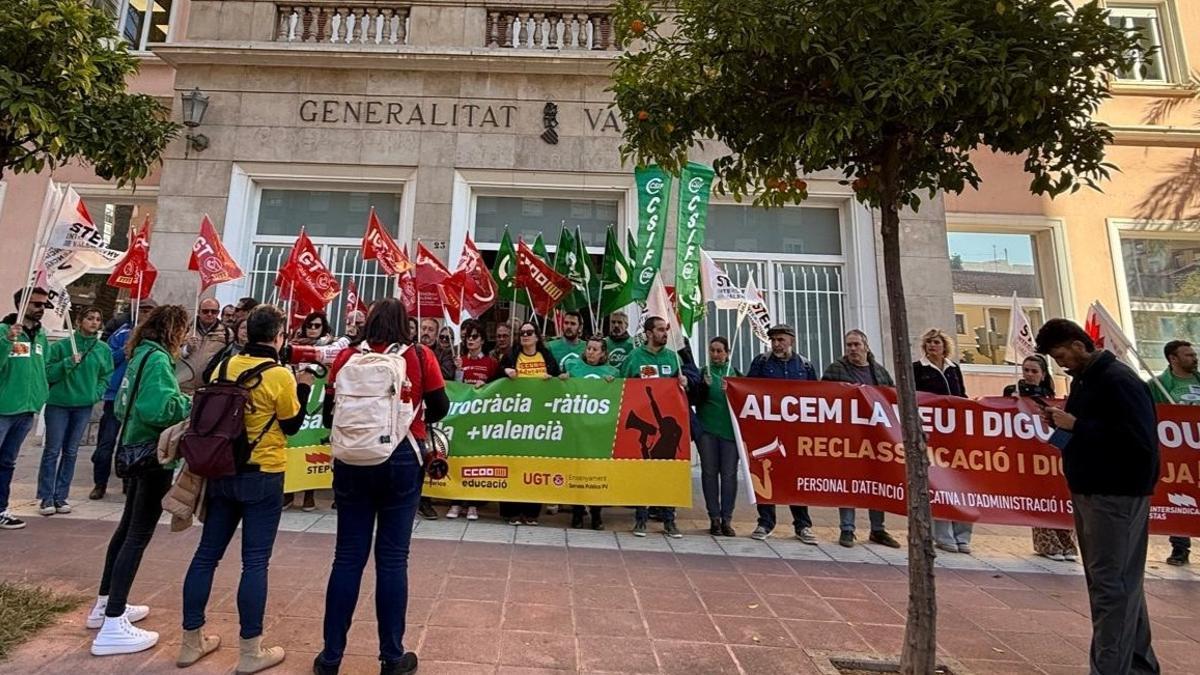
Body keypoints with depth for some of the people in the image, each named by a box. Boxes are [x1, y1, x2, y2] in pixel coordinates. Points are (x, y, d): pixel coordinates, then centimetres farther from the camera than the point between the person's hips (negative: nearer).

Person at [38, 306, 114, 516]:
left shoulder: (104, 349, 5)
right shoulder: (62, 345, -2)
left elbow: (106, 376, 8)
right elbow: (48, 373, -4)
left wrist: (97, 393, -7)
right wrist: (68, 363, -18)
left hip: (84, 406, 2)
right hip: (58, 403, -2)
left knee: (71, 452, 9)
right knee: (52, 451, 0)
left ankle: (61, 496, 16)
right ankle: (46, 497, 8)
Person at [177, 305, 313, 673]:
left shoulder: (223, 366, 1)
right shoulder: (280, 375, -15)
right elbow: (292, 424, -5)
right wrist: (303, 388, 4)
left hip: (221, 472, 6)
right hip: (263, 477, -5)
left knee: (206, 554, 16)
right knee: (255, 562, 2)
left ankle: (191, 641, 28)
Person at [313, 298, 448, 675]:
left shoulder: (347, 356, 1)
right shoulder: (420, 357, -4)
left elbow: (329, 412, 5)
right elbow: (440, 408, -1)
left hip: (353, 460, 2)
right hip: (401, 460, -2)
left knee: (348, 556, 12)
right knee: (392, 558, 7)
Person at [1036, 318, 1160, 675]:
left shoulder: (1119, 381, -16)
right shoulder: (1083, 379, 11)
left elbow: (1140, 441, -23)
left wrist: (1076, 425, -22)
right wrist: (1062, 420, -1)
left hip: (1116, 496, -9)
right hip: (1088, 491, 9)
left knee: (1110, 584, -4)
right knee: (1122, 583, 19)